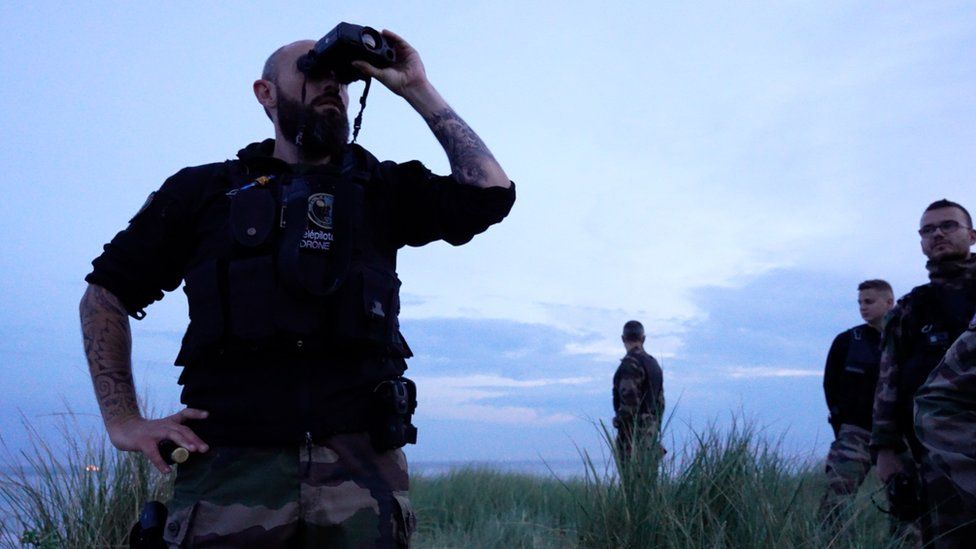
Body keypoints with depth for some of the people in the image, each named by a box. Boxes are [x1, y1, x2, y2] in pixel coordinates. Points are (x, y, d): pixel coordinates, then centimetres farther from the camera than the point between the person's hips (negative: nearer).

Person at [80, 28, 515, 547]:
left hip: (362, 465, 1)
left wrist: (418, 91, 9)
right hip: (231, 465, -1)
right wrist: (124, 422, 4)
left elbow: (490, 191, 2)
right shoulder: (203, 189, 13)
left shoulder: (382, 188, 16)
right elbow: (106, 293, 15)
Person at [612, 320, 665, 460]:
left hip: (636, 431, -9)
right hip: (651, 431, 9)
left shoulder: (630, 363, -13)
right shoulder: (654, 363, 15)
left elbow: (629, 400, -21)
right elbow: (660, 400, 18)